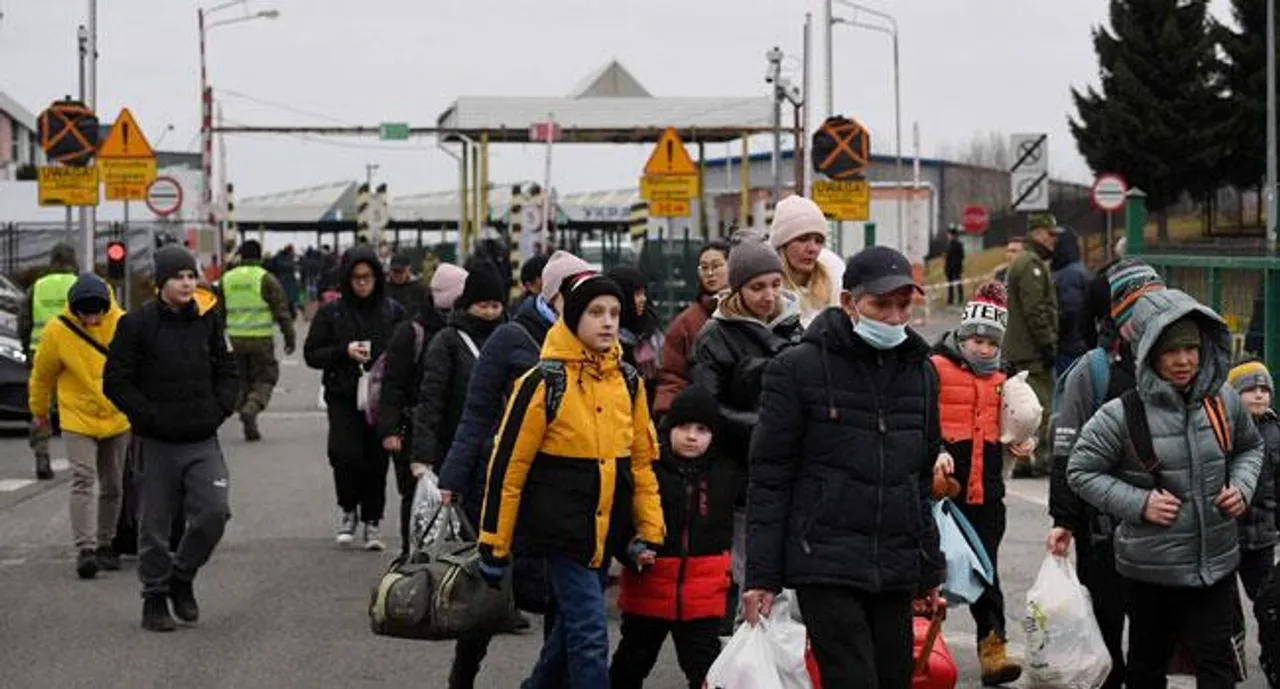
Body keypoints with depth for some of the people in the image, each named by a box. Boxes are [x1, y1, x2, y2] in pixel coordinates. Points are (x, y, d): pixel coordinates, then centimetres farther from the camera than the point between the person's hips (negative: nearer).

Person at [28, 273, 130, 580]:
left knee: (112, 486, 10)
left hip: (117, 419, 3)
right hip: (77, 419, -2)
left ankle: (104, 545, 23)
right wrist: (39, 410, 15)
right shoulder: (57, 331, -13)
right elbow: (42, 374, 3)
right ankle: (85, 549, -19)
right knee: (83, 481, -15)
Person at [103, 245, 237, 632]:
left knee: (214, 513, -8)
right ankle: (154, 599, 18)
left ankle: (182, 578, 16)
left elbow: (227, 371, 16)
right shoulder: (137, 324, -6)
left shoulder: (207, 320, 6)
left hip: (202, 441, 3)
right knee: (155, 525, 4)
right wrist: (150, 416, -12)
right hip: (156, 443, -3)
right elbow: (116, 381, -5)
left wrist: (219, 409, 1)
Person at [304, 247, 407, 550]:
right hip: (343, 398, -1)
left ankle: (372, 522, 17)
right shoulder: (331, 313, 3)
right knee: (346, 454, -17)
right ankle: (348, 510, 8)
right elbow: (311, 354, 4)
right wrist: (344, 352, -10)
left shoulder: (393, 312, 4)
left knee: (376, 460, 2)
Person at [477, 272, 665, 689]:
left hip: (606, 530, 6)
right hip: (562, 528, -6)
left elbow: (642, 458, 15)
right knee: (590, 634, -11)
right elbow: (508, 465, -9)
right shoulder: (545, 382, -12)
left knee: (573, 623, 19)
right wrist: (494, 545, -7)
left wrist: (650, 530, 9)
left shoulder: (628, 381, 6)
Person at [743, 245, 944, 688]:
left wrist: (929, 571, 21)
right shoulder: (799, 368, -3)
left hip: (896, 570, 6)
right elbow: (769, 479, -3)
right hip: (825, 565, -6)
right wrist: (761, 577, -7)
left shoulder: (920, 372, 14)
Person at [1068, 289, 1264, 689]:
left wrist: (1242, 486, -1)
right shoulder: (1122, 415, -15)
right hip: (1151, 567, -3)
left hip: (1217, 562, 3)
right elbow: (1080, 471, -6)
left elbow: (1250, 446, 18)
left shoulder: (1223, 402, -1)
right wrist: (1138, 503, -17)